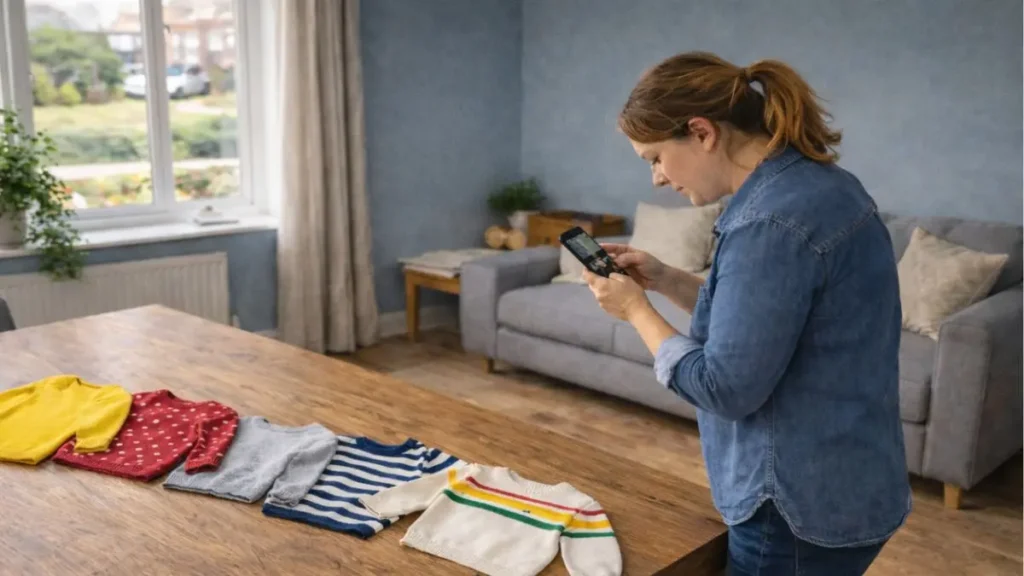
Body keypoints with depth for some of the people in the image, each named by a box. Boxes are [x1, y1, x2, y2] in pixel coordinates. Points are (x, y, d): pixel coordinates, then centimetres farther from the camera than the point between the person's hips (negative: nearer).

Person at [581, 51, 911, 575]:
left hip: (801, 508, -9)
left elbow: (725, 389, -23)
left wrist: (636, 310, -11)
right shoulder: (813, 182, 5)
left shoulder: (772, 220, -26)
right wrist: (664, 279, 4)